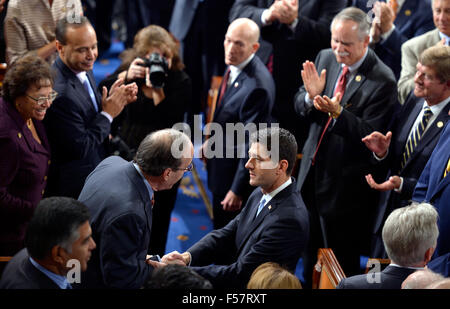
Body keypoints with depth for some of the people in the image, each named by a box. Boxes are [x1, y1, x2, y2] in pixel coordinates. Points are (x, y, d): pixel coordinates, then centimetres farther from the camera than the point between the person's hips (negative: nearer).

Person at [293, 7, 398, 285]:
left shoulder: (383, 81, -20)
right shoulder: (326, 58, 1)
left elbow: (371, 137, -23)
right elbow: (300, 111, 5)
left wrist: (338, 113, -37)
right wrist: (311, 95, -18)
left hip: (345, 186, -6)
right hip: (313, 174, 6)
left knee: (342, 264, 7)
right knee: (309, 251, 21)